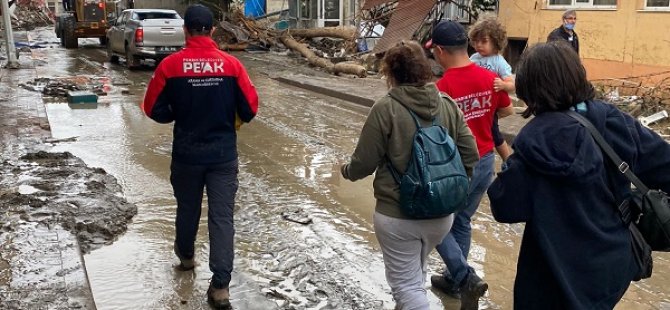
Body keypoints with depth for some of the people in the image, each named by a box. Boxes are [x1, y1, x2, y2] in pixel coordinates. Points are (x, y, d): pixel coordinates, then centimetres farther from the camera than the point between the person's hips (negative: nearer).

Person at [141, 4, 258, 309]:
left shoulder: (170, 64, -8)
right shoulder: (231, 64, -7)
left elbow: (153, 108, -3)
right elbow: (250, 109, -4)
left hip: (186, 154, 1)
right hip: (224, 155, -1)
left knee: (187, 208, 22)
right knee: (222, 217, 3)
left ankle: (186, 256, 47)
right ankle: (220, 285, 1)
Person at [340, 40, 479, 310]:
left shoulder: (386, 108, -15)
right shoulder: (448, 106, -2)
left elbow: (364, 162, -11)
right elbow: (470, 156, 0)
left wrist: (347, 171, 11)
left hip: (397, 215, -5)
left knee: (406, 283, 9)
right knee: (414, 273, 28)